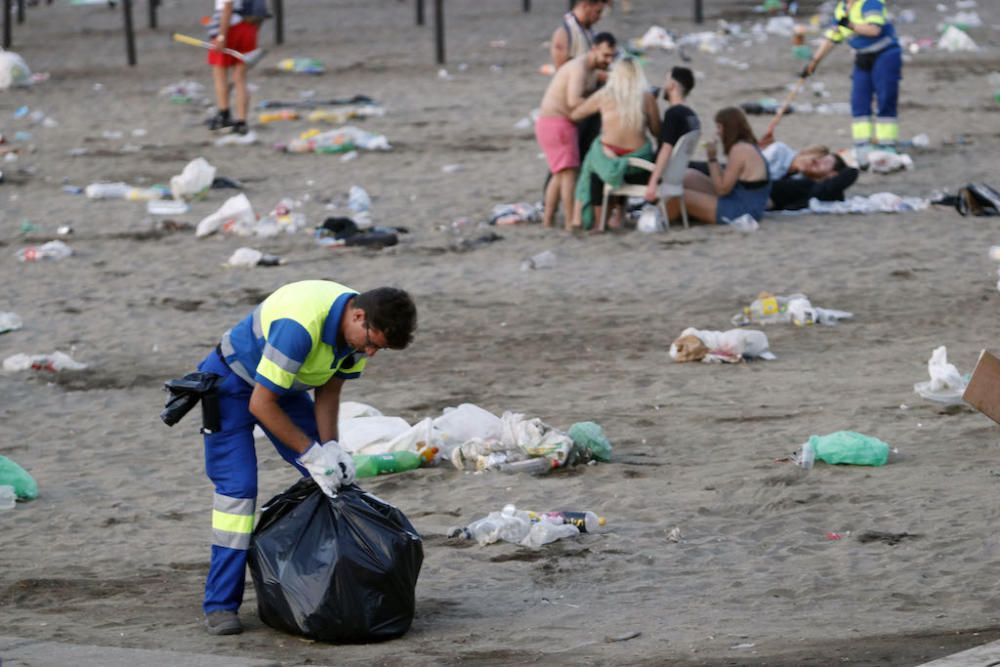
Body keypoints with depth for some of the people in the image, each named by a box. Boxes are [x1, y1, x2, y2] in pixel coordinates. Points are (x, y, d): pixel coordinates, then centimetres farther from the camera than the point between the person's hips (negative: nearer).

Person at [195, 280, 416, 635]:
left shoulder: (361, 328, -15)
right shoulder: (301, 324, -40)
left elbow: (329, 390, -1)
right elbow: (261, 403, -32)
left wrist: (330, 447, -15)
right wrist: (311, 453, -28)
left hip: (284, 386, 8)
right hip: (233, 382, -8)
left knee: (334, 474, -1)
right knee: (238, 486, -18)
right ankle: (220, 604, -14)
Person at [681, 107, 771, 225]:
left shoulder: (740, 150, -18)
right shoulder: (748, 147, 13)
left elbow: (722, 189, -18)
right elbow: (725, 185, 11)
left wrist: (712, 159, -12)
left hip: (739, 212, -11)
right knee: (690, 177, 15)